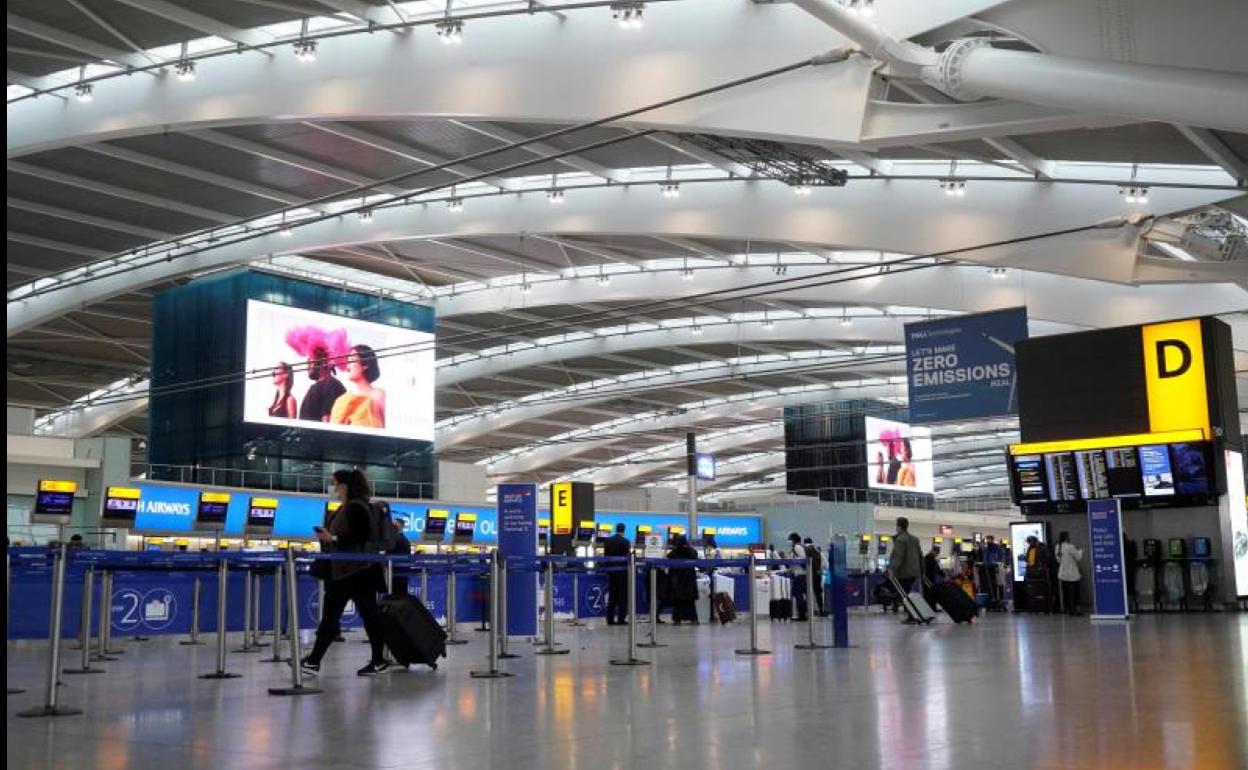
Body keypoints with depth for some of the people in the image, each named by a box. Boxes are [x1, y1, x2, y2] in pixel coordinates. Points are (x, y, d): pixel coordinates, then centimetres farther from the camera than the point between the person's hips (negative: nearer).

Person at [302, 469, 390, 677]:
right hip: (340, 572, 10)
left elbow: (361, 537, -22)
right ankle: (314, 661, 10)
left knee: (369, 614, 0)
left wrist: (333, 538, -22)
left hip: (359, 571, -10)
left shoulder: (357, 508, -15)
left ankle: (379, 661, 9)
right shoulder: (342, 509, 13)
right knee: (329, 615, 8)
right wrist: (326, 537, 7)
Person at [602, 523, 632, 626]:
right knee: (622, 596, 0)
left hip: (611, 570, 5)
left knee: (612, 595, 10)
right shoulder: (625, 541, -10)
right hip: (622, 571, -5)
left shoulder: (607, 541, 4)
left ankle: (610, 619, 7)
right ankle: (621, 619, -3)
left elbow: (605, 555, 7)